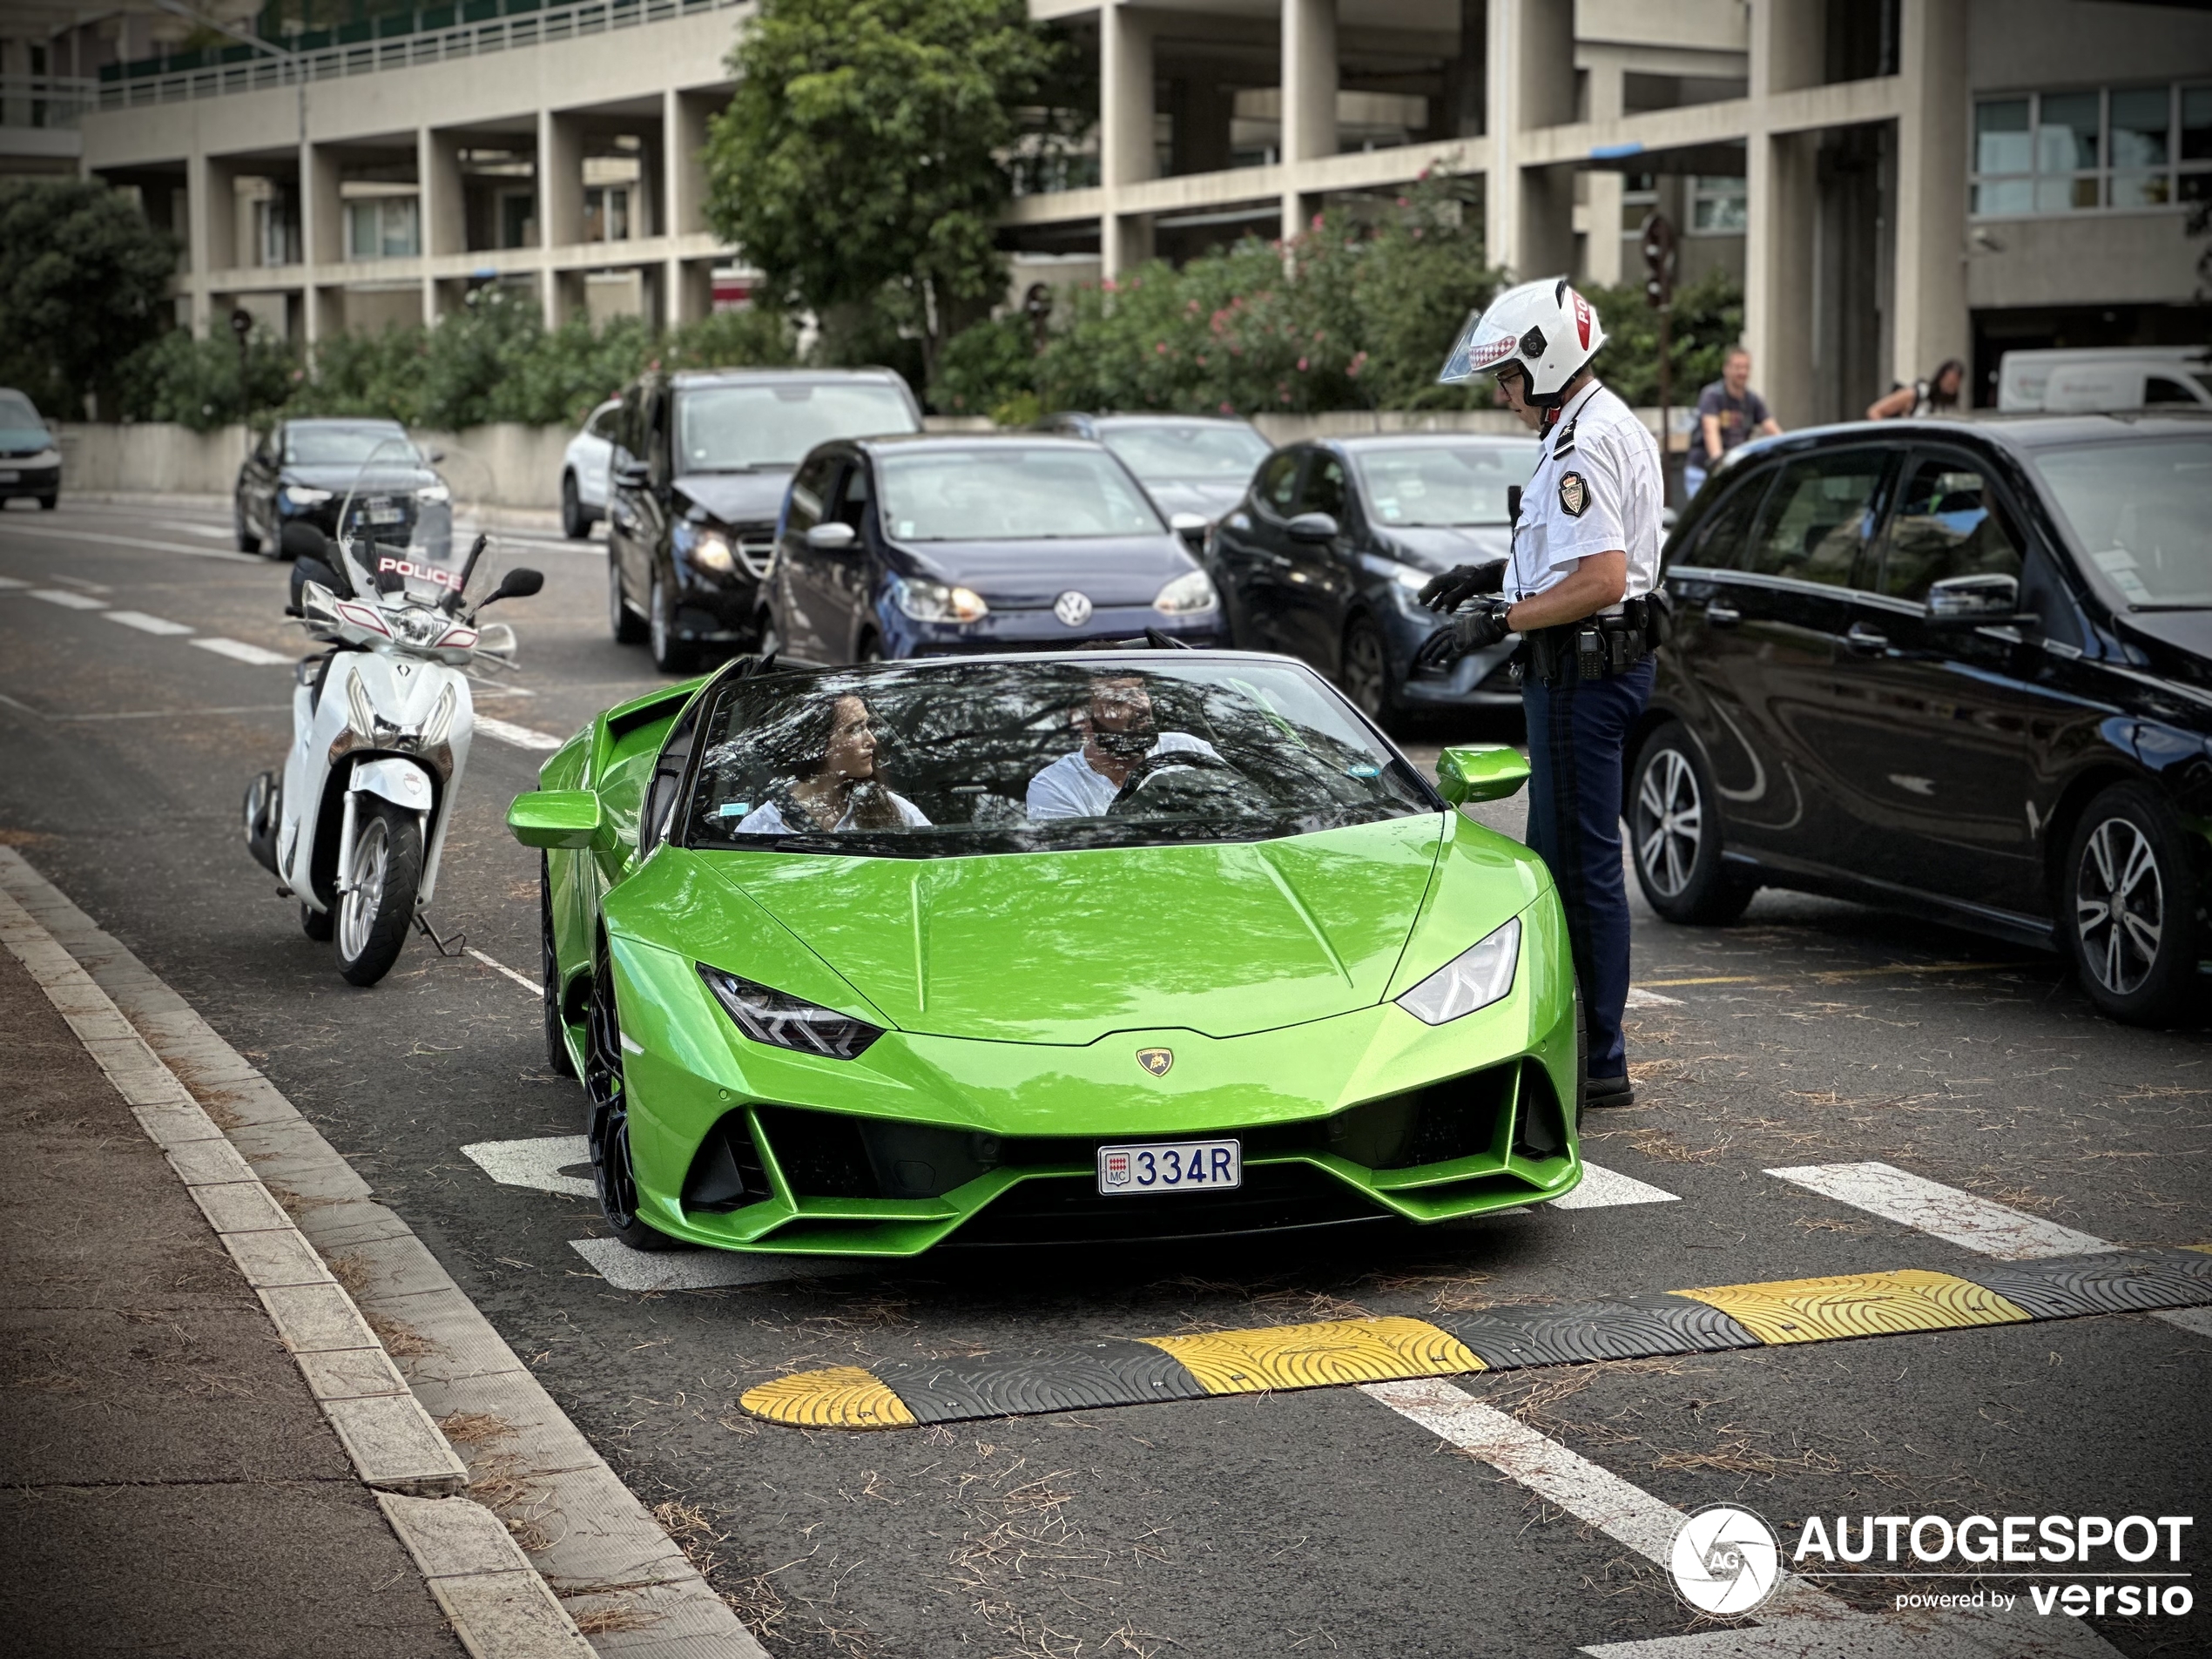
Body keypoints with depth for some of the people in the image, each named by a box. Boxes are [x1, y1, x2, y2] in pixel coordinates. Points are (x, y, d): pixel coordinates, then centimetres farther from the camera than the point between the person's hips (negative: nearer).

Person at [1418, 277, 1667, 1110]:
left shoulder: (1581, 447, -19)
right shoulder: (1615, 426, 16)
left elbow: (1602, 579, -26)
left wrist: (1496, 622, -21)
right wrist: (1499, 574, 20)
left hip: (1583, 669, -11)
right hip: (1607, 661, 11)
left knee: (1581, 863, -7)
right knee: (1556, 855, 17)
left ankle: (1599, 1064, -3)